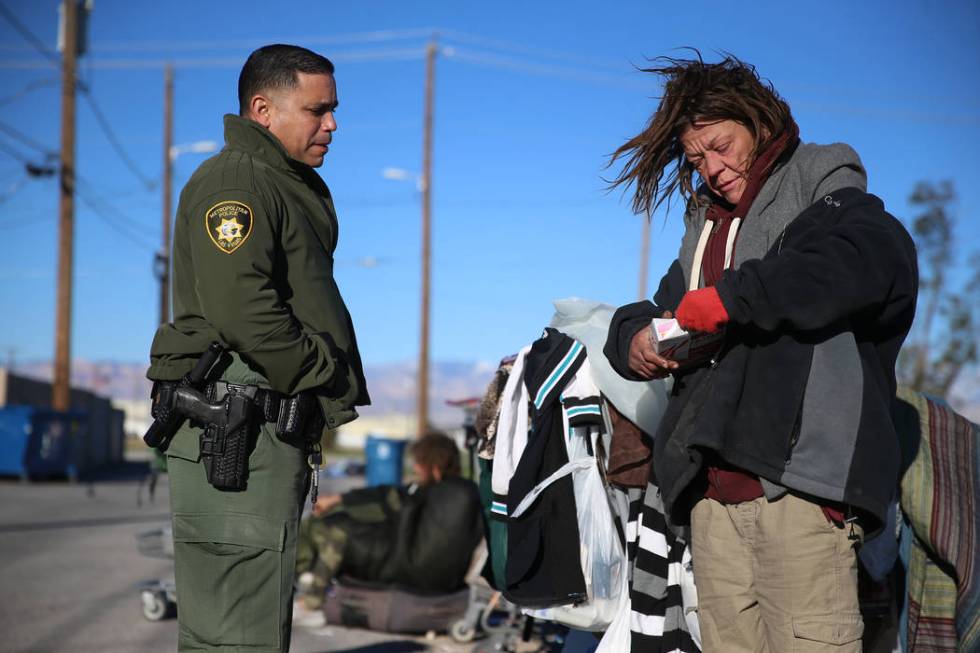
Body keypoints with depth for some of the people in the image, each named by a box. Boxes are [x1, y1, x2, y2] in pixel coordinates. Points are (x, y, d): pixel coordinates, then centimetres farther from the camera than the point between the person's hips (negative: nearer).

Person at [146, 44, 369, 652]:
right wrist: (330, 385, -15)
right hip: (236, 433, -10)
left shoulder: (299, 186, 22)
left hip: (279, 430, 10)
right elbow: (241, 308, -23)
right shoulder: (235, 180, -10)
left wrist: (342, 397, 12)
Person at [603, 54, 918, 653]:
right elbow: (660, 310, 31)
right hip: (713, 494, 6)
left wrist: (733, 296, -17)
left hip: (801, 486, -6)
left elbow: (877, 259, -18)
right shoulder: (705, 229, 26)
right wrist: (634, 339, 5)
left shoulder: (820, 195, 5)